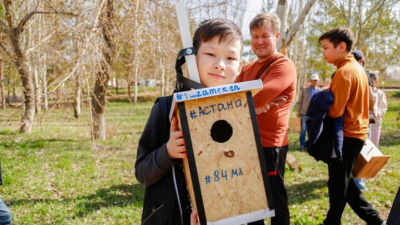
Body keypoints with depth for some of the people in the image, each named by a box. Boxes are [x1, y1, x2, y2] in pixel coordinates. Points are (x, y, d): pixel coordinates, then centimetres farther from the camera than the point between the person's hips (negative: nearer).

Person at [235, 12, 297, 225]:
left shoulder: (284, 66, -11)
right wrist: (253, 105, -19)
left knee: (275, 200, 6)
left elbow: (258, 97, -25)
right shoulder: (247, 69, 13)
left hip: (270, 145, -8)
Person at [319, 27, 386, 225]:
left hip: (345, 134, -10)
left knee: (338, 182, 3)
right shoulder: (357, 68, 12)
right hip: (356, 132, 10)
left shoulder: (344, 72, -18)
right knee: (343, 181, 17)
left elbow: (335, 111, -21)